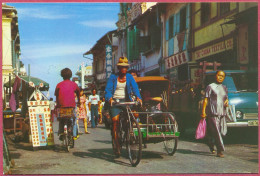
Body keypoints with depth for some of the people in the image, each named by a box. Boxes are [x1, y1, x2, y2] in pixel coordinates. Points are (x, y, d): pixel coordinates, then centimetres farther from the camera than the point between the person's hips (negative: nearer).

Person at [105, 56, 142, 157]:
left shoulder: (129, 77, 11)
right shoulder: (113, 77, 7)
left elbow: (134, 87, -3)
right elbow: (108, 89, -2)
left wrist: (138, 97, -22)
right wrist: (110, 98, -23)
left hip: (126, 100, 2)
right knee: (115, 120, -17)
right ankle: (116, 145, -10)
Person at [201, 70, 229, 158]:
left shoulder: (224, 88, 17)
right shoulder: (210, 87, 0)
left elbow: (226, 98, 29)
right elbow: (206, 99, -3)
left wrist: (227, 102, 4)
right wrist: (203, 111, -10)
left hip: (222, 113, 5)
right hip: (212, 113, -5)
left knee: (215, 132, 10)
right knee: (216, 132, -11)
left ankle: (211, 146, 31)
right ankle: (220, 151, -11)